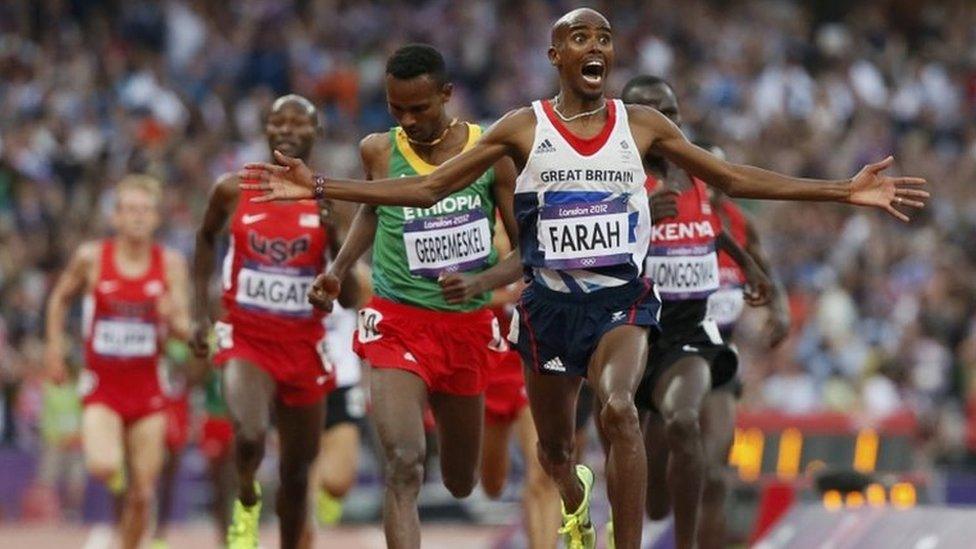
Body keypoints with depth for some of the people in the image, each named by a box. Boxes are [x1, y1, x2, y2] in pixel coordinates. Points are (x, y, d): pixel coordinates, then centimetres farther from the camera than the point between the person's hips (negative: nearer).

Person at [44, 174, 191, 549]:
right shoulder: (91, 258, -4)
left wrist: (173, 319, -25)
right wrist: (55, 345, 7)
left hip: (147, 388, 2)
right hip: (101, 385, -2)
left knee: (143, 495, 2)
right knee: (103, 467, -28)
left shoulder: (171, 264, -2)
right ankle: (116, 477, 7)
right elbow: (60, 298, 14)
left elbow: (185, 331, -3)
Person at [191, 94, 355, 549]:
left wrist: (335, 236, -22)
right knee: (250, 434, -28)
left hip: (303, 345, 2)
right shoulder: (234, 191, -3)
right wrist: (201, 313, 12)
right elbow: (206, 238, 18)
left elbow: (350, 297, -5)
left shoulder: (328, 200, -5)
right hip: (245, 338, -1)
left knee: (296, 471, 11)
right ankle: (246, 501, 4)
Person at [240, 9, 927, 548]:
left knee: (618, 407, -31)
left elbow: (732, 177, 6)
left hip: (623, 298, -1)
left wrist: (843, 192, 0)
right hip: (551, 302, 1)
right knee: (554, 448, 16)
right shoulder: (523, 128, -2)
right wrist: (320, 188, -8)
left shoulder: (642, 125, 0)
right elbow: (427, 188, -1)